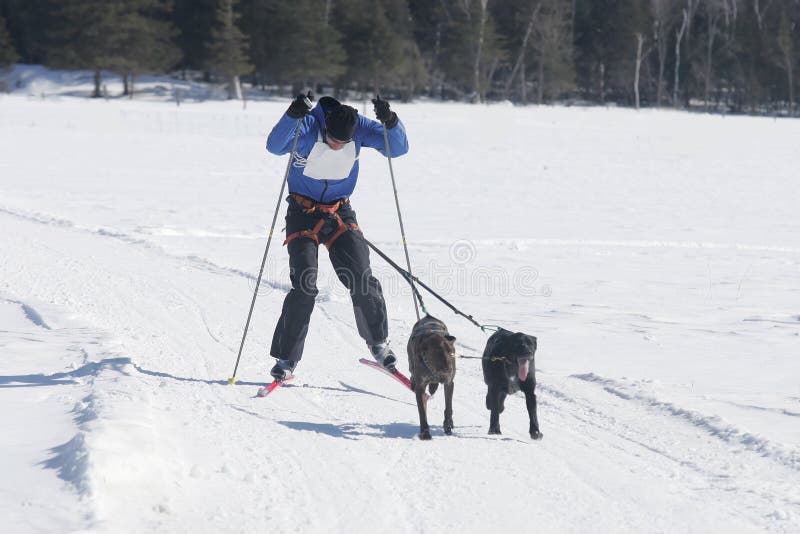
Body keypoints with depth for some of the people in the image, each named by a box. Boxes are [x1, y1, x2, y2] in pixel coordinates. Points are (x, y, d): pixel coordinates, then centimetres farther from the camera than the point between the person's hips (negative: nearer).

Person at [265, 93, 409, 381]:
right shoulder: (308, 126, -22)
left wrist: (390, 122, -35)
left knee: (362, 279, -7)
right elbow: (275, 146, -38)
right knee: (304, 286, -13)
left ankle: (378, 342, 15)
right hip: (303, 213, -3)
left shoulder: (358, 127, -13)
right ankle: (286, 358, -3)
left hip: (340, 212, 3)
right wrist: (293, 116, -54)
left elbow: (399, 147, -16)